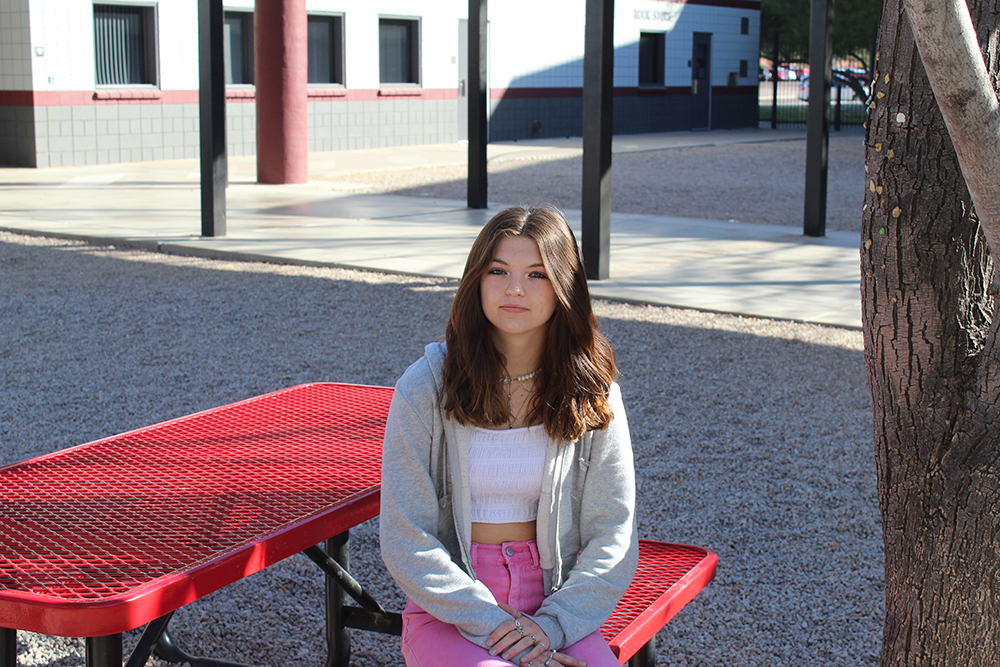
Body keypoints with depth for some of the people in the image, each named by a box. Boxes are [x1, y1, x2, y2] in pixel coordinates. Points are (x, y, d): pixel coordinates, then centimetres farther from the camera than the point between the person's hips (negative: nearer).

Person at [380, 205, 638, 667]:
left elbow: (613, 536, 2)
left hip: (558, 607, 2)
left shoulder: (593, 393, 0)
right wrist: (494, 624, -13)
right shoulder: (424, 389, -6)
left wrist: (554, 623, -10)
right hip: (450, 612, -2)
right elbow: (406, 542, -6)